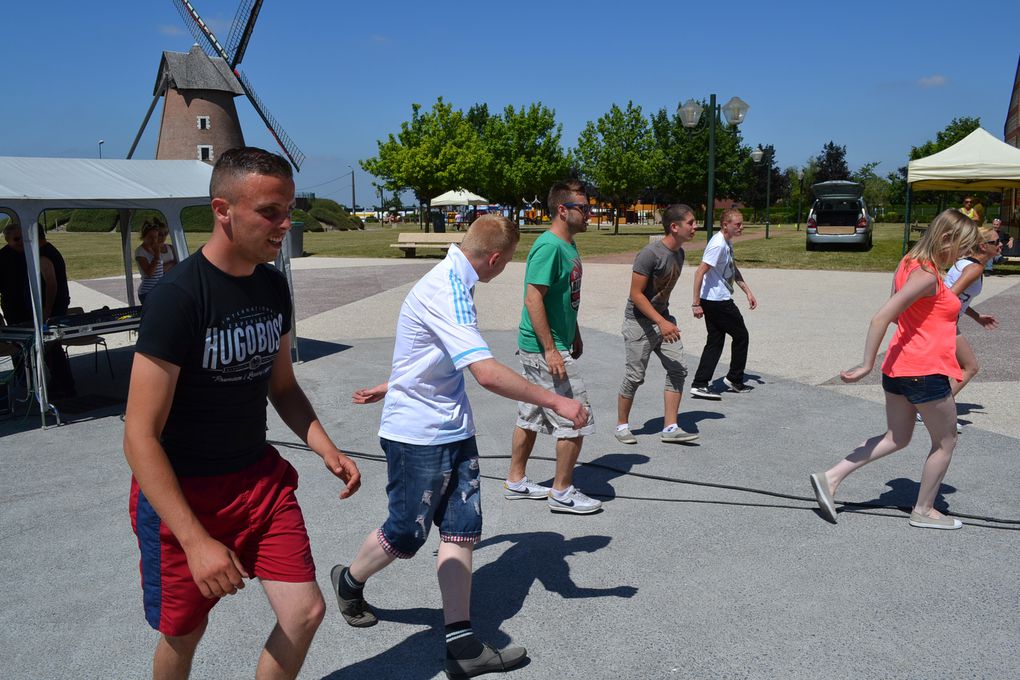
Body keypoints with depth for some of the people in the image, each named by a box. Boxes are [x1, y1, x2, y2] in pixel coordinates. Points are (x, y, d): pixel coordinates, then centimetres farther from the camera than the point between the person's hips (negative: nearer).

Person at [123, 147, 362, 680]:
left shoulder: (273, 286, 0)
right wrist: (196, 541, -27)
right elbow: (140, 436, -22)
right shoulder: (178, 297, -22)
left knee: (305, 613, 1)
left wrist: (324, 446, -4)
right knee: (185, 632, 13)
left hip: (260, 476, 6)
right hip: (182, 491, -5)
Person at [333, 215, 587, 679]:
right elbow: (487, 373, -33)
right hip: (419, 436, -9)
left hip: (453, 431, 9)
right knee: (406, 534, 7)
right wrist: (555, 402, -26)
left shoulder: (452, 281, 8)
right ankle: (348, 583, 37)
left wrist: (393, 387, 36)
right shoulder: (447, 292, -25)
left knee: (461, 531, 5)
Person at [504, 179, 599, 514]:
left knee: (531, 417, 17)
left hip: (535, 348, 10)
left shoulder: (568, 245, 11)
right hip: (544, 349, -10)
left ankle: (515, 482, 28)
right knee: (575, 420, -3)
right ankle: (562, 492, 10)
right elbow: (533, 299, -24)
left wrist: (575, 336, 23)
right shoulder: (548, 247, -19)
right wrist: (551, 350, -24)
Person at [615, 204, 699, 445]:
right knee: (635, 377, -1)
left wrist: (666, 319, 16)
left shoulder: (679, 253, 5)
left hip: (663, 318, 8)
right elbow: (636, 294, -21)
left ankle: (670, 428, 7)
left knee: (678, 369, 1)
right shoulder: (650, 254, -21)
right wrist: (662, 323, -26)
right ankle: (622, 425, 19)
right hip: (640, 322, -8)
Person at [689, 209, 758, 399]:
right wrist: (696, 304, -24)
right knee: (740, 336, 6)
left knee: (715, 342, 9)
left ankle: (699, 385, 5)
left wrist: (748, 292, 20)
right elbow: (700, 272, -24)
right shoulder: (718, 245, -20)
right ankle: (734, 380, 20)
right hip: (718, 302, -10)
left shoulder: (728, 243, 12)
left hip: (715, 301, 10)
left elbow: (734, 270, 24)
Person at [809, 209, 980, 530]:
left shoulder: (910, 264, 9)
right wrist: (867, 366, -24)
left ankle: (831, 477, 7)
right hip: (926, 372, -9)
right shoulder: (928, 276, -19)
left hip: (898, 368, 9)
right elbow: (881, 318, -27)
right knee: (945, 442, 12)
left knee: (896, 437, 18)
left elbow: (895, 312, 18)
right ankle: (923, 511, 24)